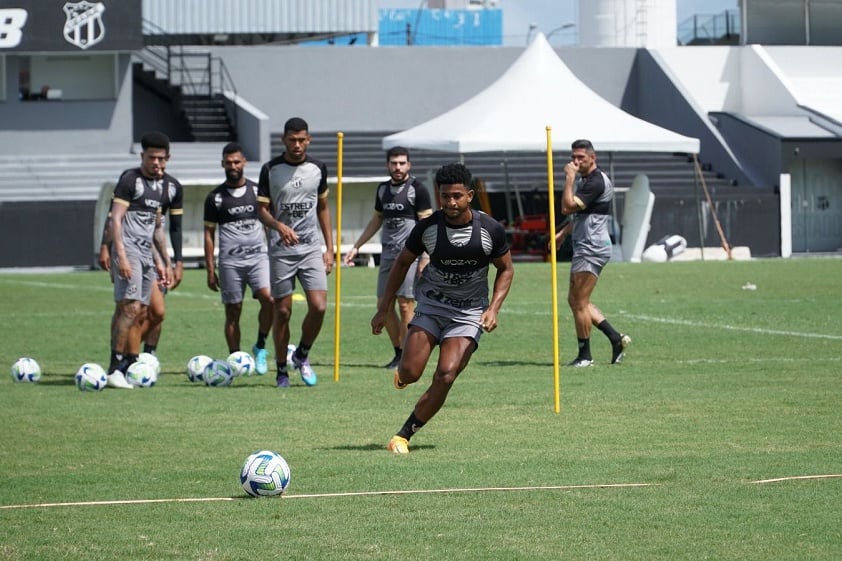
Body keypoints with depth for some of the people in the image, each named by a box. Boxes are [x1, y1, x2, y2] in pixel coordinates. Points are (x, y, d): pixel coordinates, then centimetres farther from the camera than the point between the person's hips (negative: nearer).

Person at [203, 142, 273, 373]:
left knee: (268, 298, -21)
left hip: (258, 256, 0)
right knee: (233, 312, 0)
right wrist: (210, 269, 4)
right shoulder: (215, 197, 6)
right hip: (230, 261, 0)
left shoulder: (258, 191, 9)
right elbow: (209, 233, 9)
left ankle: (261, 346, -3)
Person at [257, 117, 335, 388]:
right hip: (281, 251, -2)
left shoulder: (317, 169, 6)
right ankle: (281, 370, 14)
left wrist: (329, 248, 12)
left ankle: (302, 355, 14)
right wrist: (280, 226, -23)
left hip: (312, 249, 2)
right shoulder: (270, 169, -3)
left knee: (319, 307, -11)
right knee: (282, 311, 1)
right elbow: (262, 209, -2)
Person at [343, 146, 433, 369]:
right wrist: (356, 247, 23)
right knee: (383, 303, 3)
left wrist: (425, 258, -16)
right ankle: (399, 353, 13)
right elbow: (376, 220, 26)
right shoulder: (383, 189, 15)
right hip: (388, 254, 7)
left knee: (405, 304, -9)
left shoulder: (417, 189, -4)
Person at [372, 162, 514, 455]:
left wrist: (493, 309, -11)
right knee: (410, 373, -14)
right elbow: (403, 262, 5)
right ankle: (401, 371, 26)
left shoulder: (491, 230, -12)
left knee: (445, 377, -18)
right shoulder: (427, 227, -11)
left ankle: (404, 435, -4)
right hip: (431, 304, 1)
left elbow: (506, 269, 4)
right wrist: (384, 309, 5)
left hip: (469, 313, -1)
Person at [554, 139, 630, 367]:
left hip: (592, 249, -11)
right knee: (574, 300, 12)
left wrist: (569, 178, -19)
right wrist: (563, 232, 22)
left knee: (580, 303, -7)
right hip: (584, 248, 11)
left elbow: (567, 207, -24)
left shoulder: (596, 182, -17)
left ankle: (584, 355, 0)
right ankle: (615, 338, 12)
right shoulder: (585, 181, 17)